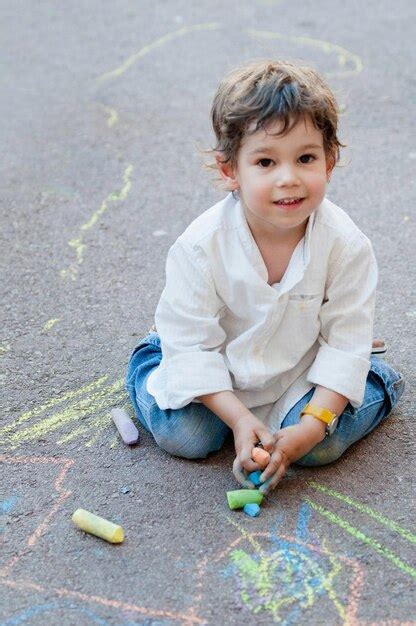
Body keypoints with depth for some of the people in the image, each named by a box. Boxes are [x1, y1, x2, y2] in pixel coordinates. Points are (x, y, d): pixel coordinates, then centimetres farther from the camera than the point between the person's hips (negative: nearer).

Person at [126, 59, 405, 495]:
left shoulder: (346, 245, -23)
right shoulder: (200, 245, -26)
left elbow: (345, 342, -16)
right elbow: (193, 343, -19)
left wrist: (311, 425, -25)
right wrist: (239, 418, -26)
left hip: (301, 375, 0)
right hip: (218, 379, 0)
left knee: (322, 446, -19)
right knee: (184, 436, -13)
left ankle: (377, 382, 13)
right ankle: (147, 363, 19)